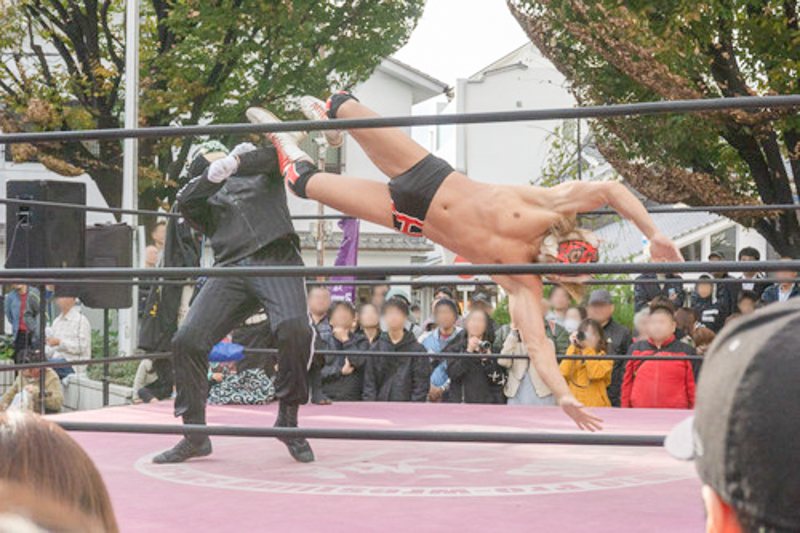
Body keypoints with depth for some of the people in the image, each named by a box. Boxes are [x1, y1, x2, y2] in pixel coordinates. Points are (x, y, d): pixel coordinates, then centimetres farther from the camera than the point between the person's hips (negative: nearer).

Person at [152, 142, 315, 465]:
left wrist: (237, 161, -8)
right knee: (187, 341, -13)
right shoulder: (205, 198, 28)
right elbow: (185, 201, 7)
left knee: (295, 330, -29)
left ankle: (288, 421, -10)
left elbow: (271, 154, 7)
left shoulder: (261, 172, 27)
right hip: (231, 269, 3)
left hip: (277, 259, -2)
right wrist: (216, 173, -1)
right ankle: (195, 435, 1)